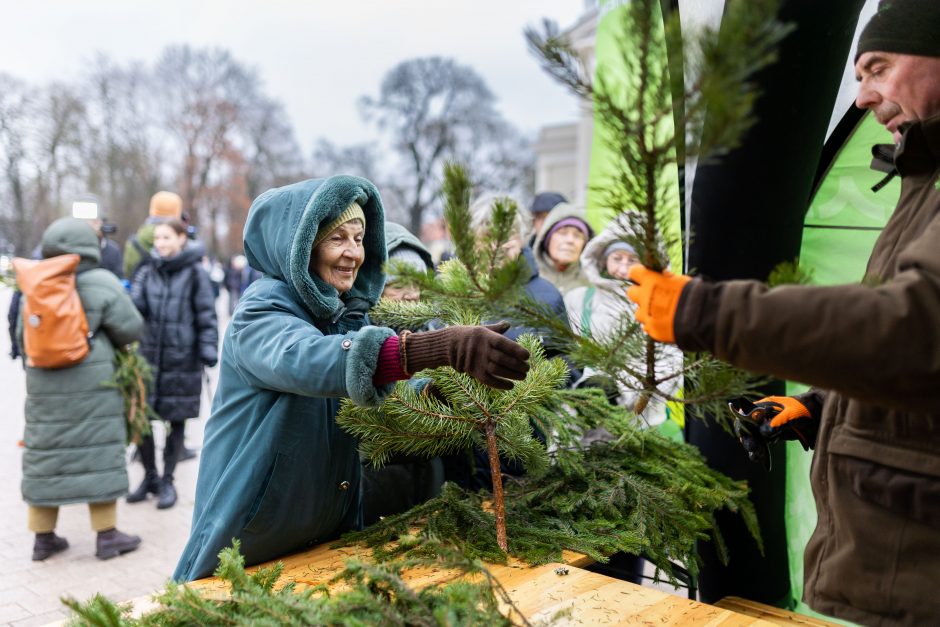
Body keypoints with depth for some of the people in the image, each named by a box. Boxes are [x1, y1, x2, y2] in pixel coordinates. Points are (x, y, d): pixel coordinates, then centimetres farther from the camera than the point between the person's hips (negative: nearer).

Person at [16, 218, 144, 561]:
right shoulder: (102, 284, -10)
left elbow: (23, 336, 14)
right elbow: (130, 329, -5)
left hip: (44, 387, 5)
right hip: (92, 386, -5)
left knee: (45, 455, 12)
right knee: (96, 454, 3)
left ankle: (43, 536, 20)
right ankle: (107, 535, 9)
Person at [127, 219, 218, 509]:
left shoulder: (195, 273, -3)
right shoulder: (147, 273, 8)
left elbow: (207, 316, -4)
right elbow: (136, 308, -2)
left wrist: (208, 349, -14)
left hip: (182, 359, -3)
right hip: (149, 355, 3)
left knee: (176, 420, 7)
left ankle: (167, 481, 22)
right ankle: (149, 477, 24)